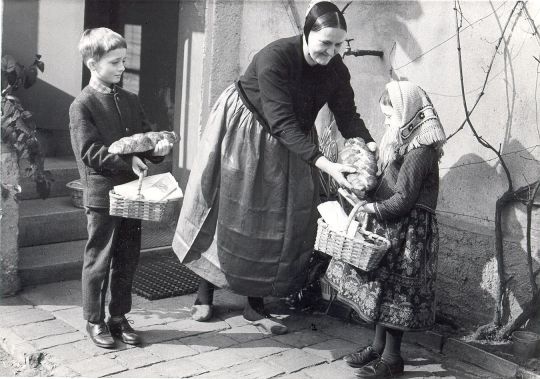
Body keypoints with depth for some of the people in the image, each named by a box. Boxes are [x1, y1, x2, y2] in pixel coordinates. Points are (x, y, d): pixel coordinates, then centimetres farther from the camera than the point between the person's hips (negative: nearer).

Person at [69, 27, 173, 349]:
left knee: (128, 260, 12)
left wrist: (158, 148, -10)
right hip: (102, 195, -6)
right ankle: (95, 320, 19)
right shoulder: (83, 105, -8)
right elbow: (90, 151, -15)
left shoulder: (131, 100, 11)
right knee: (99, 261, 5)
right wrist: (127, 161, -24)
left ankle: (119, 316, 25)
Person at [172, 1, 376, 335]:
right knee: (230, 214, 4)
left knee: (280, 222, 4)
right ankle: (205, 291, 22)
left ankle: (256, 304, 16)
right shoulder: (275, 58, -31)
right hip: (243, 135, -5)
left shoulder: (336, 70, -13)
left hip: (290, 145, 5)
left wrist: (371, 148, -31)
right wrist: (324, 164, -42)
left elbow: (348, 117, -11)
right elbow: (282, 122, -35)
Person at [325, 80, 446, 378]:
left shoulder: (419, 151, -19)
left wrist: (369, 208, -16)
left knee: (392, 293, 0)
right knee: (381, 290, 15)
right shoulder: (403, 144, 11)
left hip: (406, 233, -9)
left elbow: (402, 201, -22)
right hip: (389, 229, 9)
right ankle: (379, 346, 28)